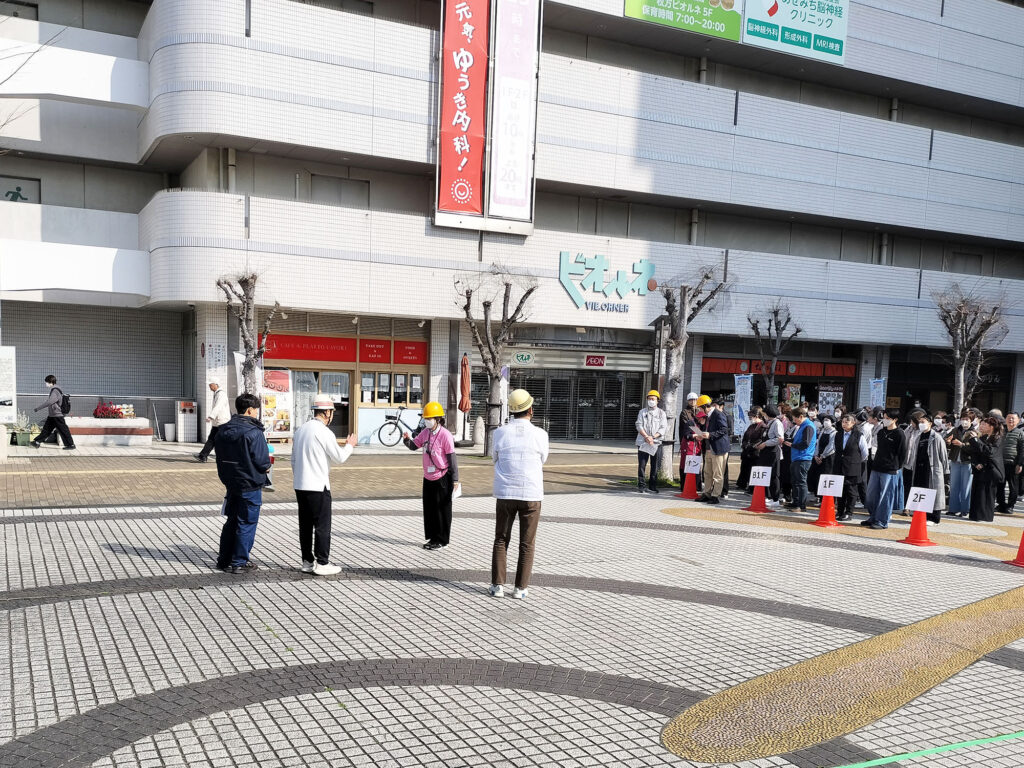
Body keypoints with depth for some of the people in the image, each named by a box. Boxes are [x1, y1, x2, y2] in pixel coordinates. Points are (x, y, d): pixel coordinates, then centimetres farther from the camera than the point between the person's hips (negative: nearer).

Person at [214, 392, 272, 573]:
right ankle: (239, 562, 7)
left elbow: (219, 456, 12)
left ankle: (224, 559, 23)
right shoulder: (254, 432, -17)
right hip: (250, 485, -7)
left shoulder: (223, 430, 7)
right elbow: (262, 461, -19)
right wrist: (266, 467, 2)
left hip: (230, 482, 7)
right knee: (247, 524, 2)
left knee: (231, 521, 18)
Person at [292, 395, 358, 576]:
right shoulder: (324, 432, -14)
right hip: (318, 486, -8)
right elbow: (339, 458, -9)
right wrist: (349, 445, 9)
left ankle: (307, 562, 18)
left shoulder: (301, 429, 11)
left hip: (300, 485, 8)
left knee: (305, 525, 12)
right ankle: (322, 563, 2)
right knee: (322, 525, -1)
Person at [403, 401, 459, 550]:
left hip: (442, 478, -7)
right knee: (428, 508, 13)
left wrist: (455, 479, -14)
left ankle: (442, 540, 12)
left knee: (442, 509, 2)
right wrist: (407, 439, -9)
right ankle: (433, 537, 25)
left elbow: (451, 458, -14)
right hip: (428, 477, 7)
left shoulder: (445, 435, -16)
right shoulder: (426, 432, 5)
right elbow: (414, 446, 14)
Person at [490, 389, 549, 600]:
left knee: (501, 540, 14)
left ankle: (497, 584, 11)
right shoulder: (540, 434, -7)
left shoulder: (500, 433, -5)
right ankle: (520, 588, 10)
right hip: (531, 495, -1)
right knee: (526, 544, 9)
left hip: (505, 494, 1)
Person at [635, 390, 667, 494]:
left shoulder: (661, 413, 8)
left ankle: (653, 486, 10)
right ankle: (640, 485, 4)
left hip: (656, 442, 0)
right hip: (643, 442, 0)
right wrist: (646, 437, -14)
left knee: (655, 465, 3)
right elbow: (639, 426, 0)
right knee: (642, 464, -2)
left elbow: (663, 428, 0)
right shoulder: (642, 412, 9)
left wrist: (653, 437, -13)